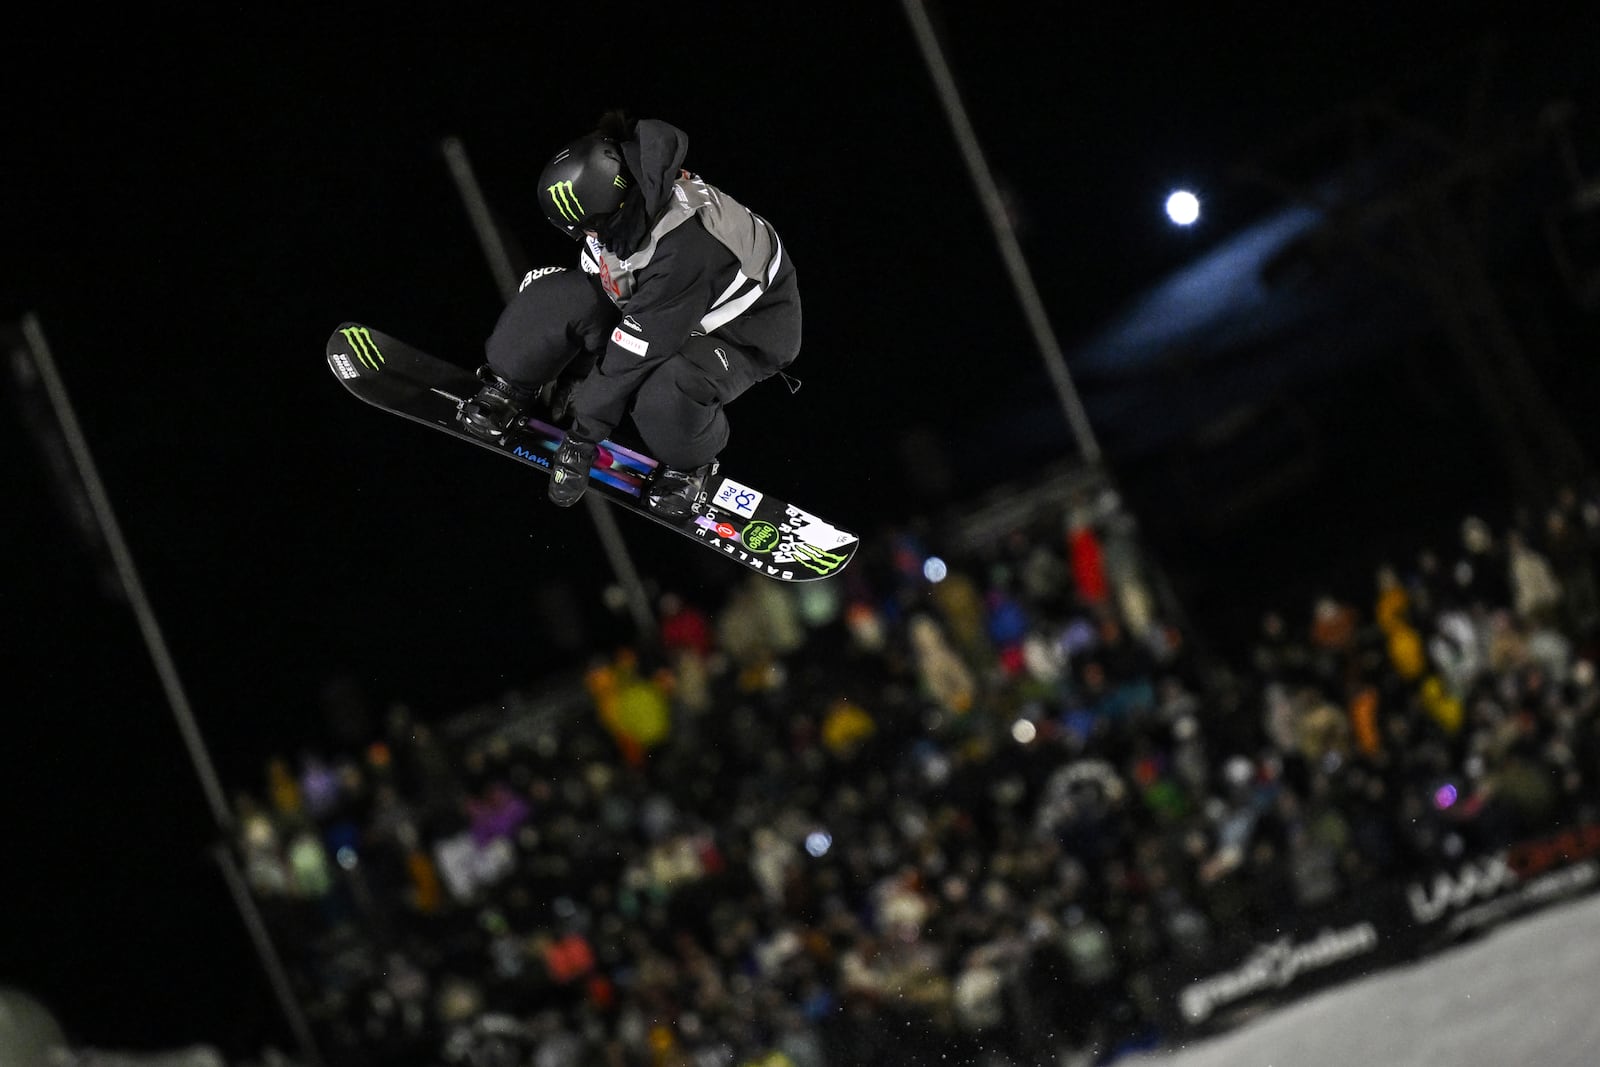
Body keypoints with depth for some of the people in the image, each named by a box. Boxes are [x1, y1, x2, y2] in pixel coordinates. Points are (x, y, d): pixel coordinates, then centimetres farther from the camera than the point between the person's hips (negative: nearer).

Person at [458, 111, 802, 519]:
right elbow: (594, 285, -2)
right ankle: (507, 391, 10)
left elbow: (632, 352, -34)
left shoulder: (685, 249, -42)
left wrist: (584, 435, -25)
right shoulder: (622, 208, -21)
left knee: (664, 396, -37)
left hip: (747, 333, -7)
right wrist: (574, 379, 0)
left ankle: (690, 460, -3)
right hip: (660, 301, 7)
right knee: (555, 295, -16)